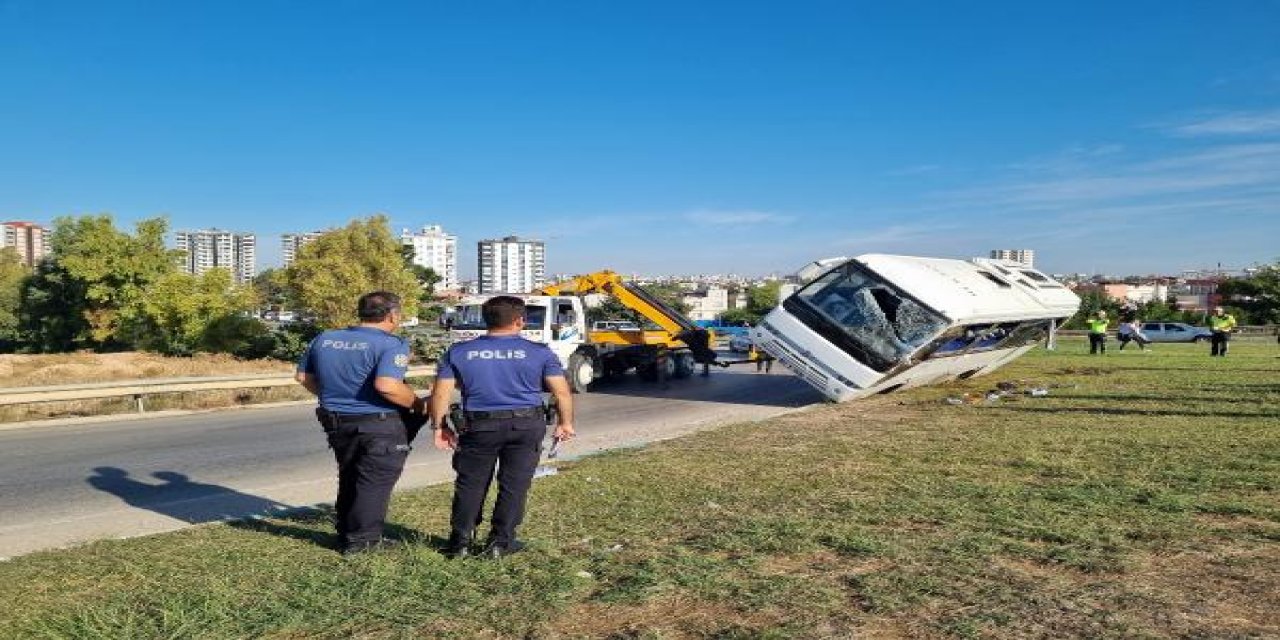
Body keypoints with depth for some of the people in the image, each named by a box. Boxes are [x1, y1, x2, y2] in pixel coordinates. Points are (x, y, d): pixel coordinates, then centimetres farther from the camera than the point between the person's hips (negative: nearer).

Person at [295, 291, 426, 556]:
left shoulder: (324, 339, 4)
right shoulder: (391, 345, -18)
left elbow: (303, 376, 12)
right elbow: (387, 385, -32)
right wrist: (418, 404, -17)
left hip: (337, 422, 7)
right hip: (379, 425, -7)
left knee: (349, 480, 22)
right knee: (375, 482, 7)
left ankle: (346, 534, 32)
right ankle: (361, 540, 12)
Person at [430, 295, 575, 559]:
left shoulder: (459, 352, 2)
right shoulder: (539, 352, -1)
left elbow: (440, 393, 0)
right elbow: (562, 392, -2)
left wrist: (439, 427, 10)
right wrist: (565, 423, 10)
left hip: (478, 426, 1)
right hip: (527, 426, -1)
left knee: (470, 484, 13)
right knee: (514, 485, 9)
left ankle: (460, 542, 19)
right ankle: (500, 543, 14)